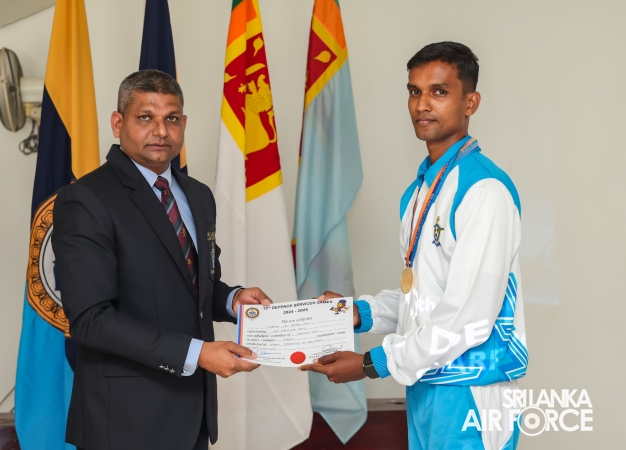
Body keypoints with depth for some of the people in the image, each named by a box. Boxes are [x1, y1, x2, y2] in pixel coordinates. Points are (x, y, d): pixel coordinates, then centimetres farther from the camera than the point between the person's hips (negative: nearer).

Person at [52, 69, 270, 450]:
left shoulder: (198, 196, 10)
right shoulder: (85, 200, -13)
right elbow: (91, 319, -19)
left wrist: (232, 299, -3)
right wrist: (195, 353, -23)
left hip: (195, 400, 7)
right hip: (128, 412, -7)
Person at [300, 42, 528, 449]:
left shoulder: (485, 189, -18)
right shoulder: (418, 189, 9)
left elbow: (468, 317, -22)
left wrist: (372, 364, -16)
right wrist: (361, 313, 0)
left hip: (469, 394, -8)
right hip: (424, 384, 8)